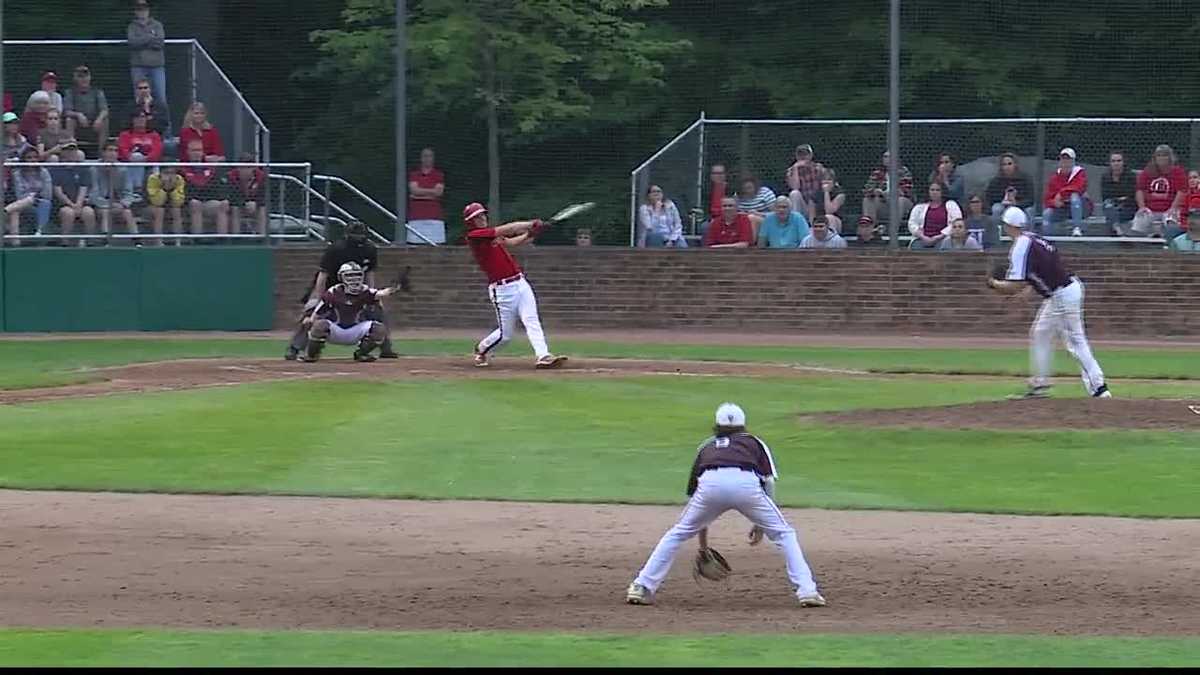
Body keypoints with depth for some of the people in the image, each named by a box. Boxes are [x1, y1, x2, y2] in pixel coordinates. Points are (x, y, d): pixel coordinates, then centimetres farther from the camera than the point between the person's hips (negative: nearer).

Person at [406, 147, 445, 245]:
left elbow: (438, 192, -4)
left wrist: (420, 192, -5)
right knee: (416, 244, -4)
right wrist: (431, 191, -4)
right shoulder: (414, 173, 10)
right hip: (416, 217, 0)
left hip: (434, 216, 0)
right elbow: (414, 190, -5)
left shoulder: (438, 174, 9)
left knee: (436, 243, -8)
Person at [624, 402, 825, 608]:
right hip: (747, 482, -1)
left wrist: (703, 542, 45)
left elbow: (694, 492, 39)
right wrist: (761, 523, 25)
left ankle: (642, 587, 14)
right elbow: (769, 481, 17)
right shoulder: (754, 442, 33)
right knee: (782, 533, 16)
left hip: (711, 483, 1)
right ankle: (807, 590, 3)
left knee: (678, 533, 21)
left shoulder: (706, 445, 38)